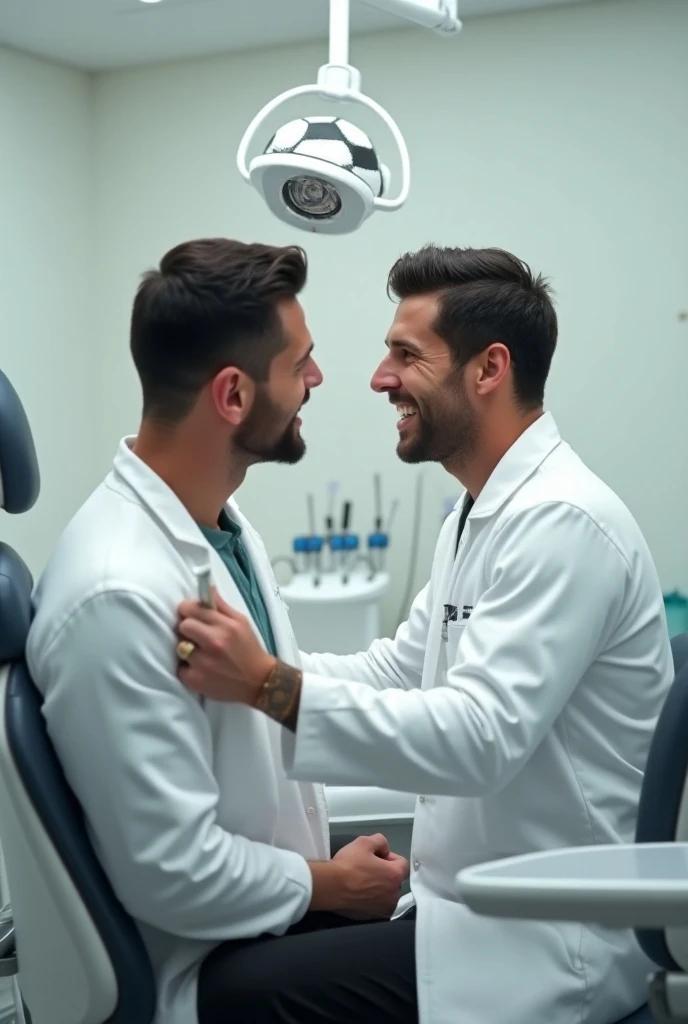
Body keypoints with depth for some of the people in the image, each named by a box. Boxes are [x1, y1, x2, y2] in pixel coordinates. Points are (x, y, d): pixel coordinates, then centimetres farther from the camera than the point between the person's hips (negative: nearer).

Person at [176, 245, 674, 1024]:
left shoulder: (562, 520, -21)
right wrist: (243, 665, -2)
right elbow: (399, 668, 11)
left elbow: (481, 735, -29)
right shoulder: (481, 513, 12)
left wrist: (271, 687, -34)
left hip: (543, 938, -9)